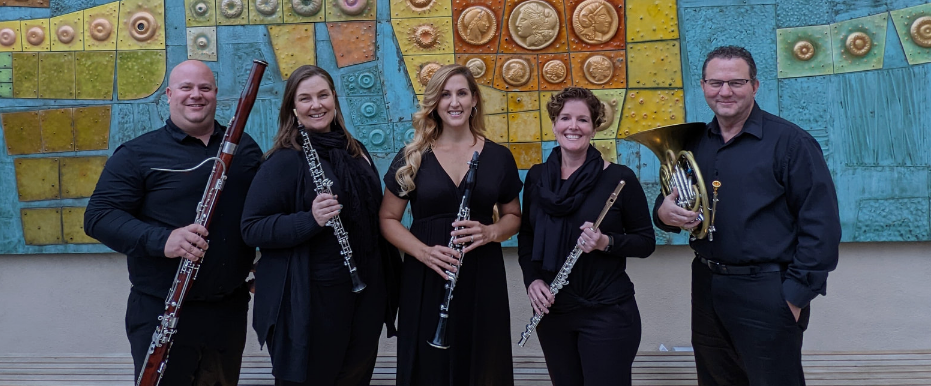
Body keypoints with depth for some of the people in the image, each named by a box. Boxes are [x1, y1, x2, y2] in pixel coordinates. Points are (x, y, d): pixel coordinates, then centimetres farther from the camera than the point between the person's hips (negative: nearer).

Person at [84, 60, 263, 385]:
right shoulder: (137, 154, -4)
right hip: (162, 310, -3)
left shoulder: (244, 148, 8)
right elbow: (98, 217, -10)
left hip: (230, 309, 4)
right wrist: (161, 240, -27)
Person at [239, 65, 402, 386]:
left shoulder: (356, 151, 9)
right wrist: (310, 219, -29)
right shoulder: (284, 160, -11)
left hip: (366, 292, 6)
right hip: (308, 299, -6)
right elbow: (251, 229, -16)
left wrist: (390, 274, 17)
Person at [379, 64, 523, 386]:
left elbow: (513, 216, 11)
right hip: (425, 281, -1)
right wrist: (423, 252, -15)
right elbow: (388, 219, 2)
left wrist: (490, 232, -12)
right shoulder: (412, 157, 1)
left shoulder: (498, 157, 4)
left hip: (483, 280, 1)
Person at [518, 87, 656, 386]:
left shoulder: (619, 178, -8)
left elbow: (646, 241, -3)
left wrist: (607, 242, -21)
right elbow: (526, 235, 12)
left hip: (608, 313, -4)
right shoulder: (537, 177, 3)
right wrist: (531, 279, -4)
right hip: (551, 311, 4)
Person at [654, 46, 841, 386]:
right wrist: (665, 213, -9)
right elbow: (671, 204, 15)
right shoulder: (694, 143, 7)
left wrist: (797, 294, -16)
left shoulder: (788, 141, -10)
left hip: (765, 294, -6)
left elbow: (821, 224, -13)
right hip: (707, 290, 6)